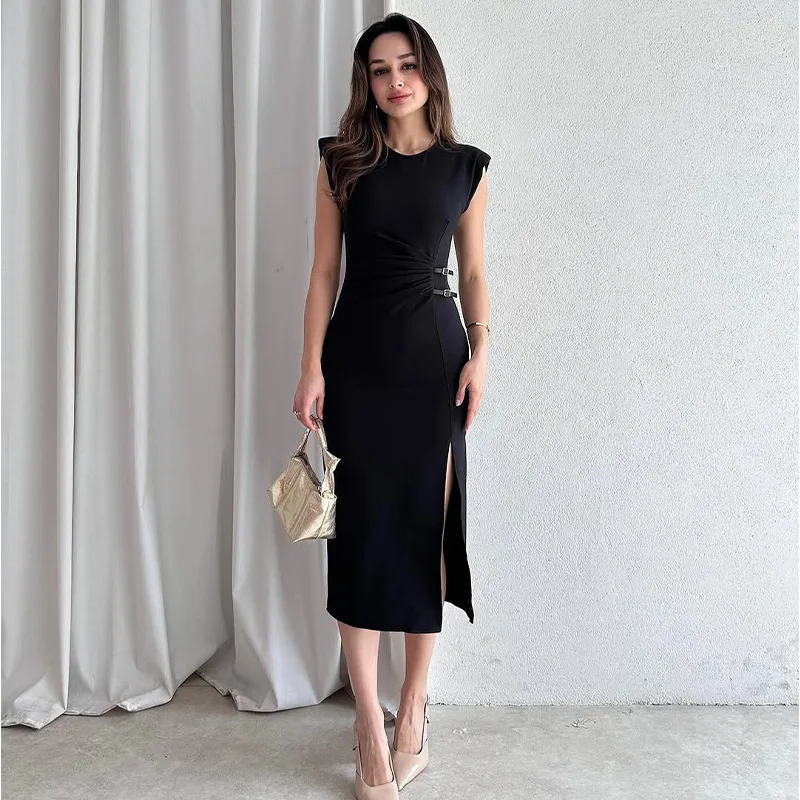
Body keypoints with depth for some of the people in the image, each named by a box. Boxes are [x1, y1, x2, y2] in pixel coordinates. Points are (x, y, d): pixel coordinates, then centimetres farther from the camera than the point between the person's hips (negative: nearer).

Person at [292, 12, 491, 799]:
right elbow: (324, 270, 2)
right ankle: (370, 721, 10)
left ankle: (412, 709, 18)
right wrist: (311, 366, -6)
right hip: (357, 353, 0)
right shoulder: (342, 162, 6)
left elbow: (473, 273, 10)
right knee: (361, 526, -1)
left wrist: (480, 351, -4)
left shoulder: (466, 167, 7)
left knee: (426, 525, 2)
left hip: (433, 355, 1)